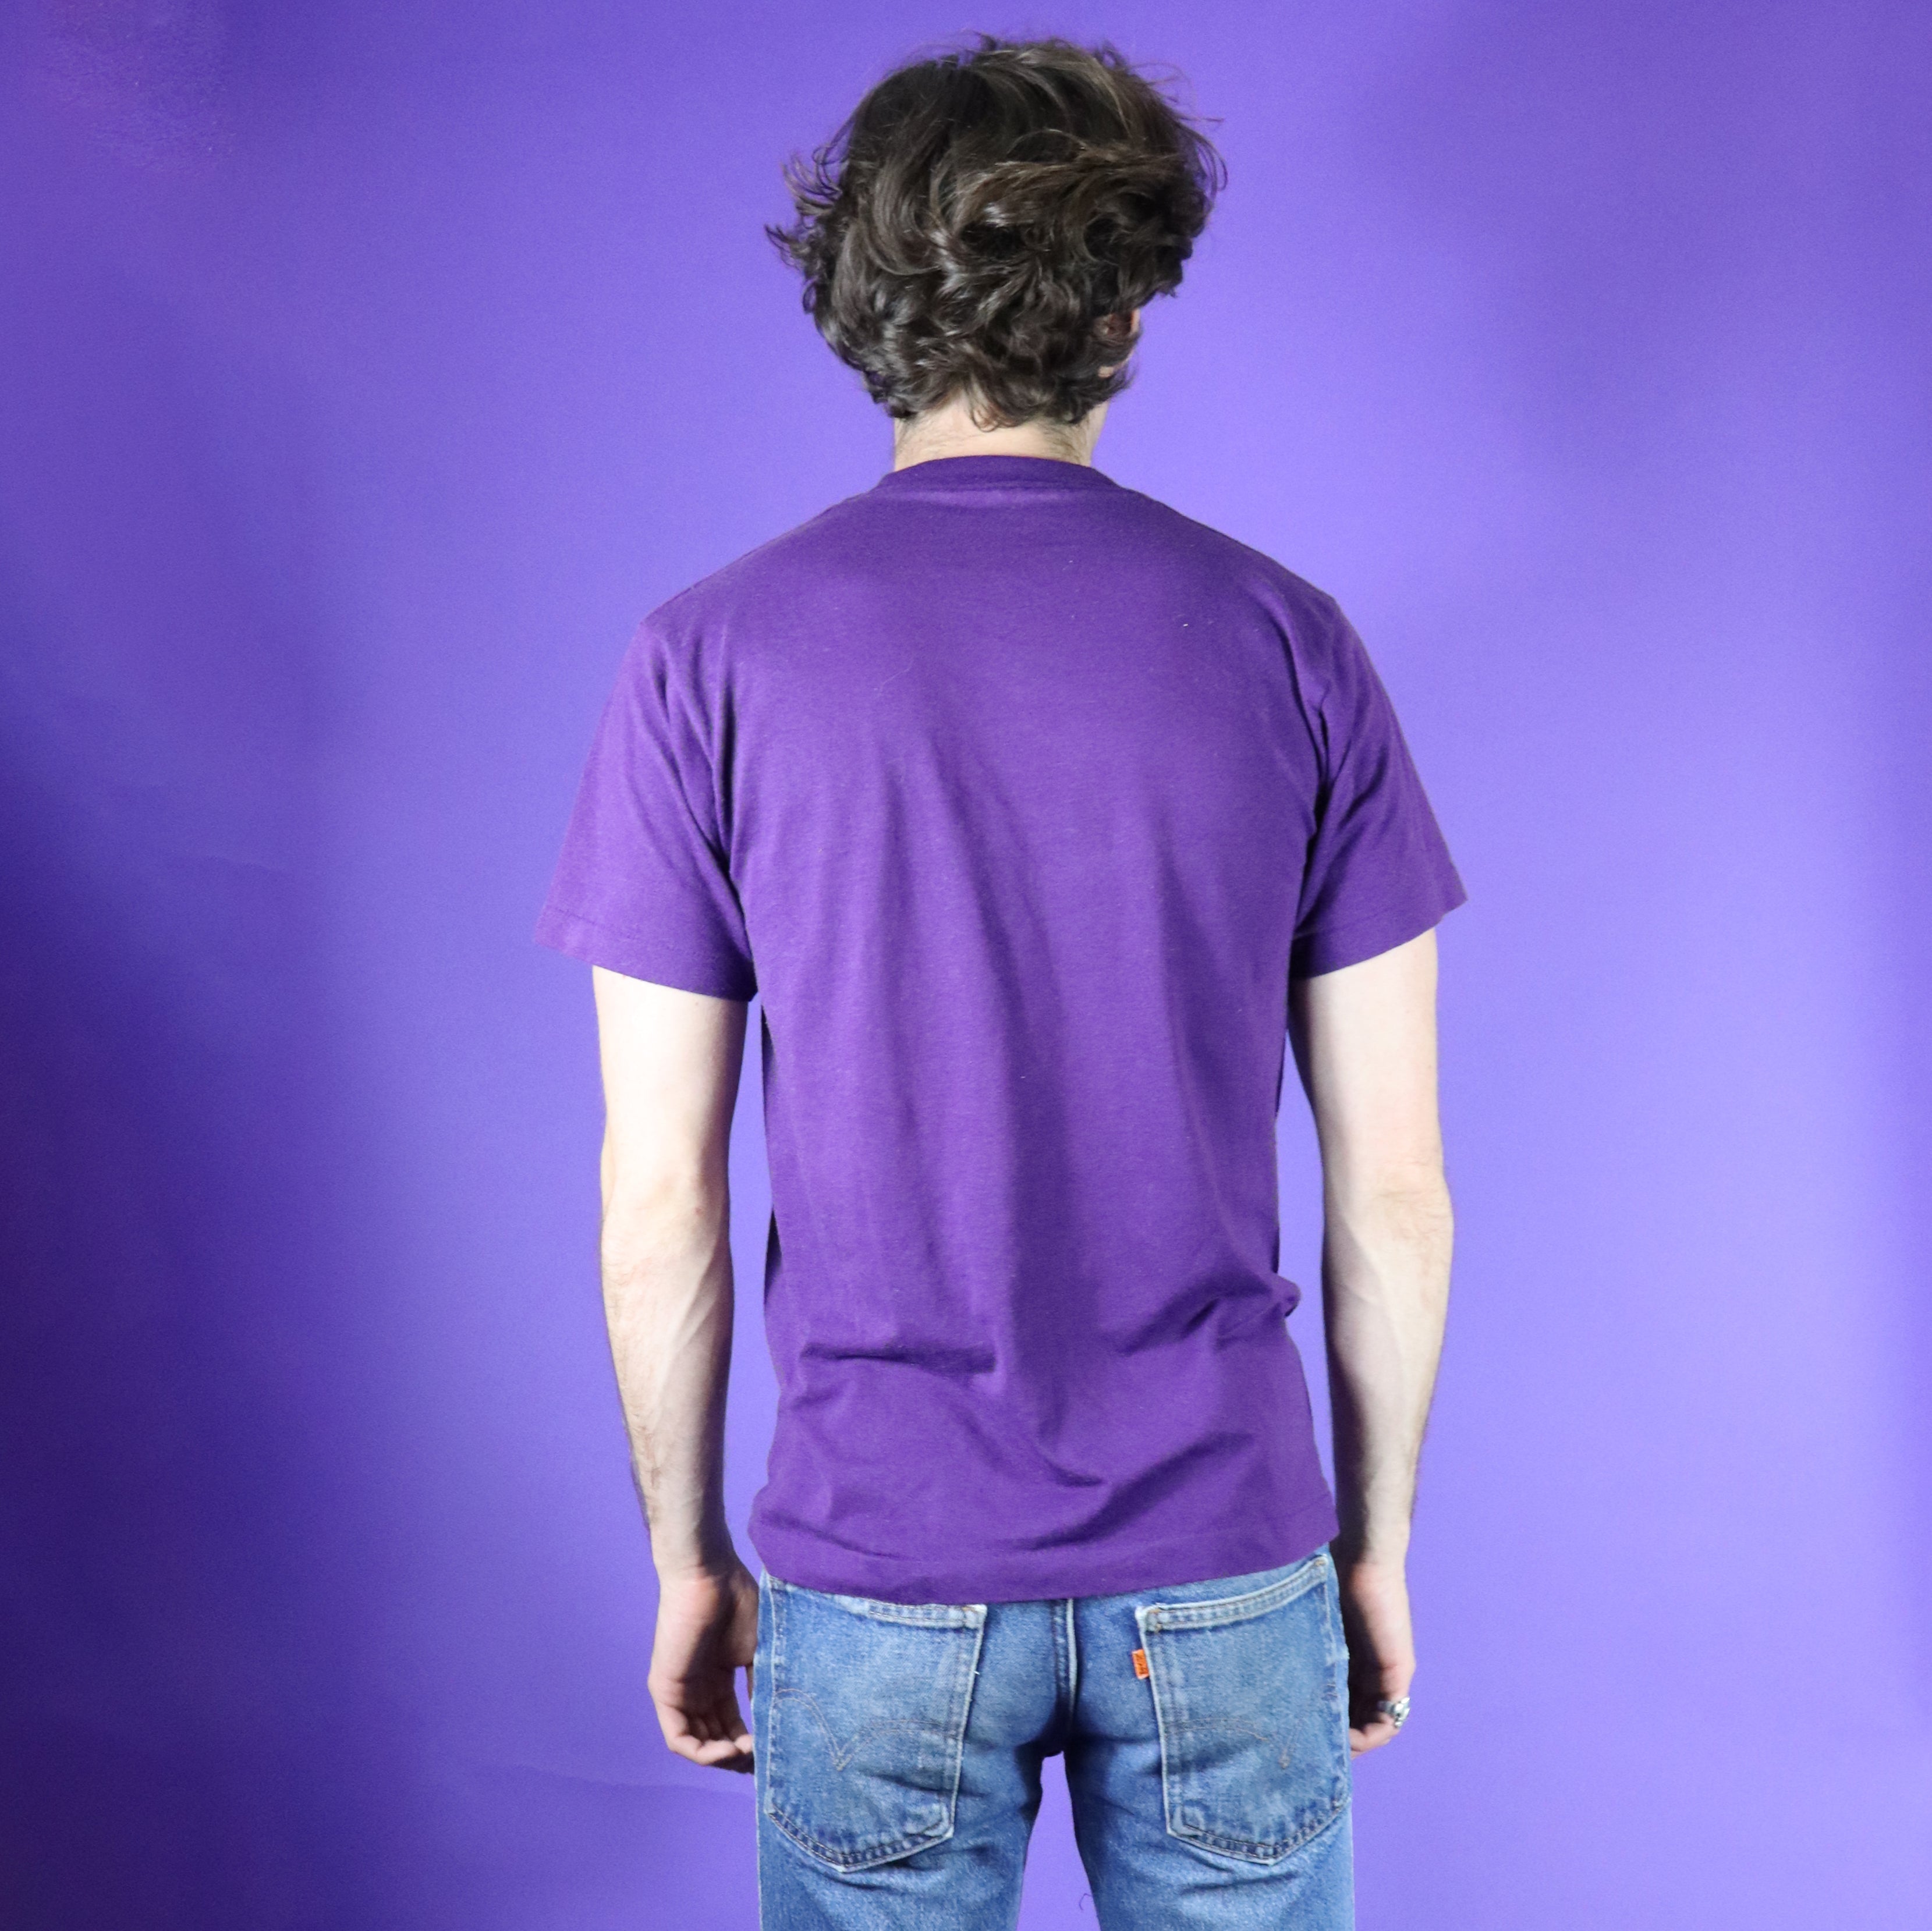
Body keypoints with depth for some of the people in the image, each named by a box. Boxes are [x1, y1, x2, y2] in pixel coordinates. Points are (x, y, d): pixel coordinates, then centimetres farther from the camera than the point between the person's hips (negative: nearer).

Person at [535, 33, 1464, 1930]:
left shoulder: (711, 658, -8)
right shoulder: (1289, 642, -6)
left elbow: (658, 1205, -6)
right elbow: (1392, 1186, -3)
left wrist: (688, 1558, 8)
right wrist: (1375, 1537, 10)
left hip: (879, 1578, 0)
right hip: (1224, 1576, 1)